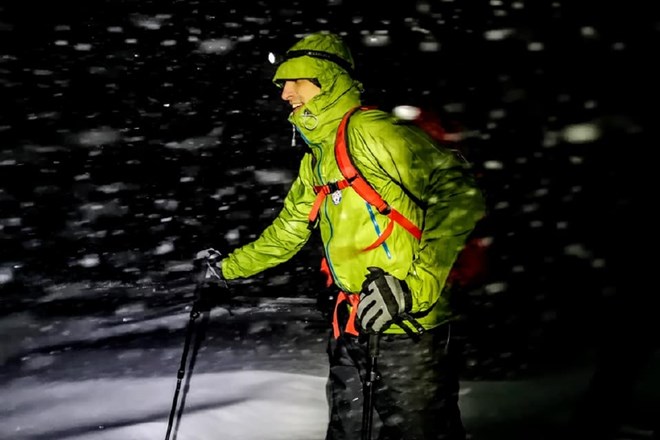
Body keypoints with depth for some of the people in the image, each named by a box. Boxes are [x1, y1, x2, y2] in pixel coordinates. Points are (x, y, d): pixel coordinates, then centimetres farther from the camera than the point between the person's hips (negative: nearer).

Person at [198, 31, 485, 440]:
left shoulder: (372, 132, -15)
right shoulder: (315, 160, 15)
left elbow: (458, 196, -23)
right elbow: (288, 231, 29)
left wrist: (413, 284, -29)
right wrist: (230, 267, 34)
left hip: (408, 322, -9)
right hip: (352, 320, 9)